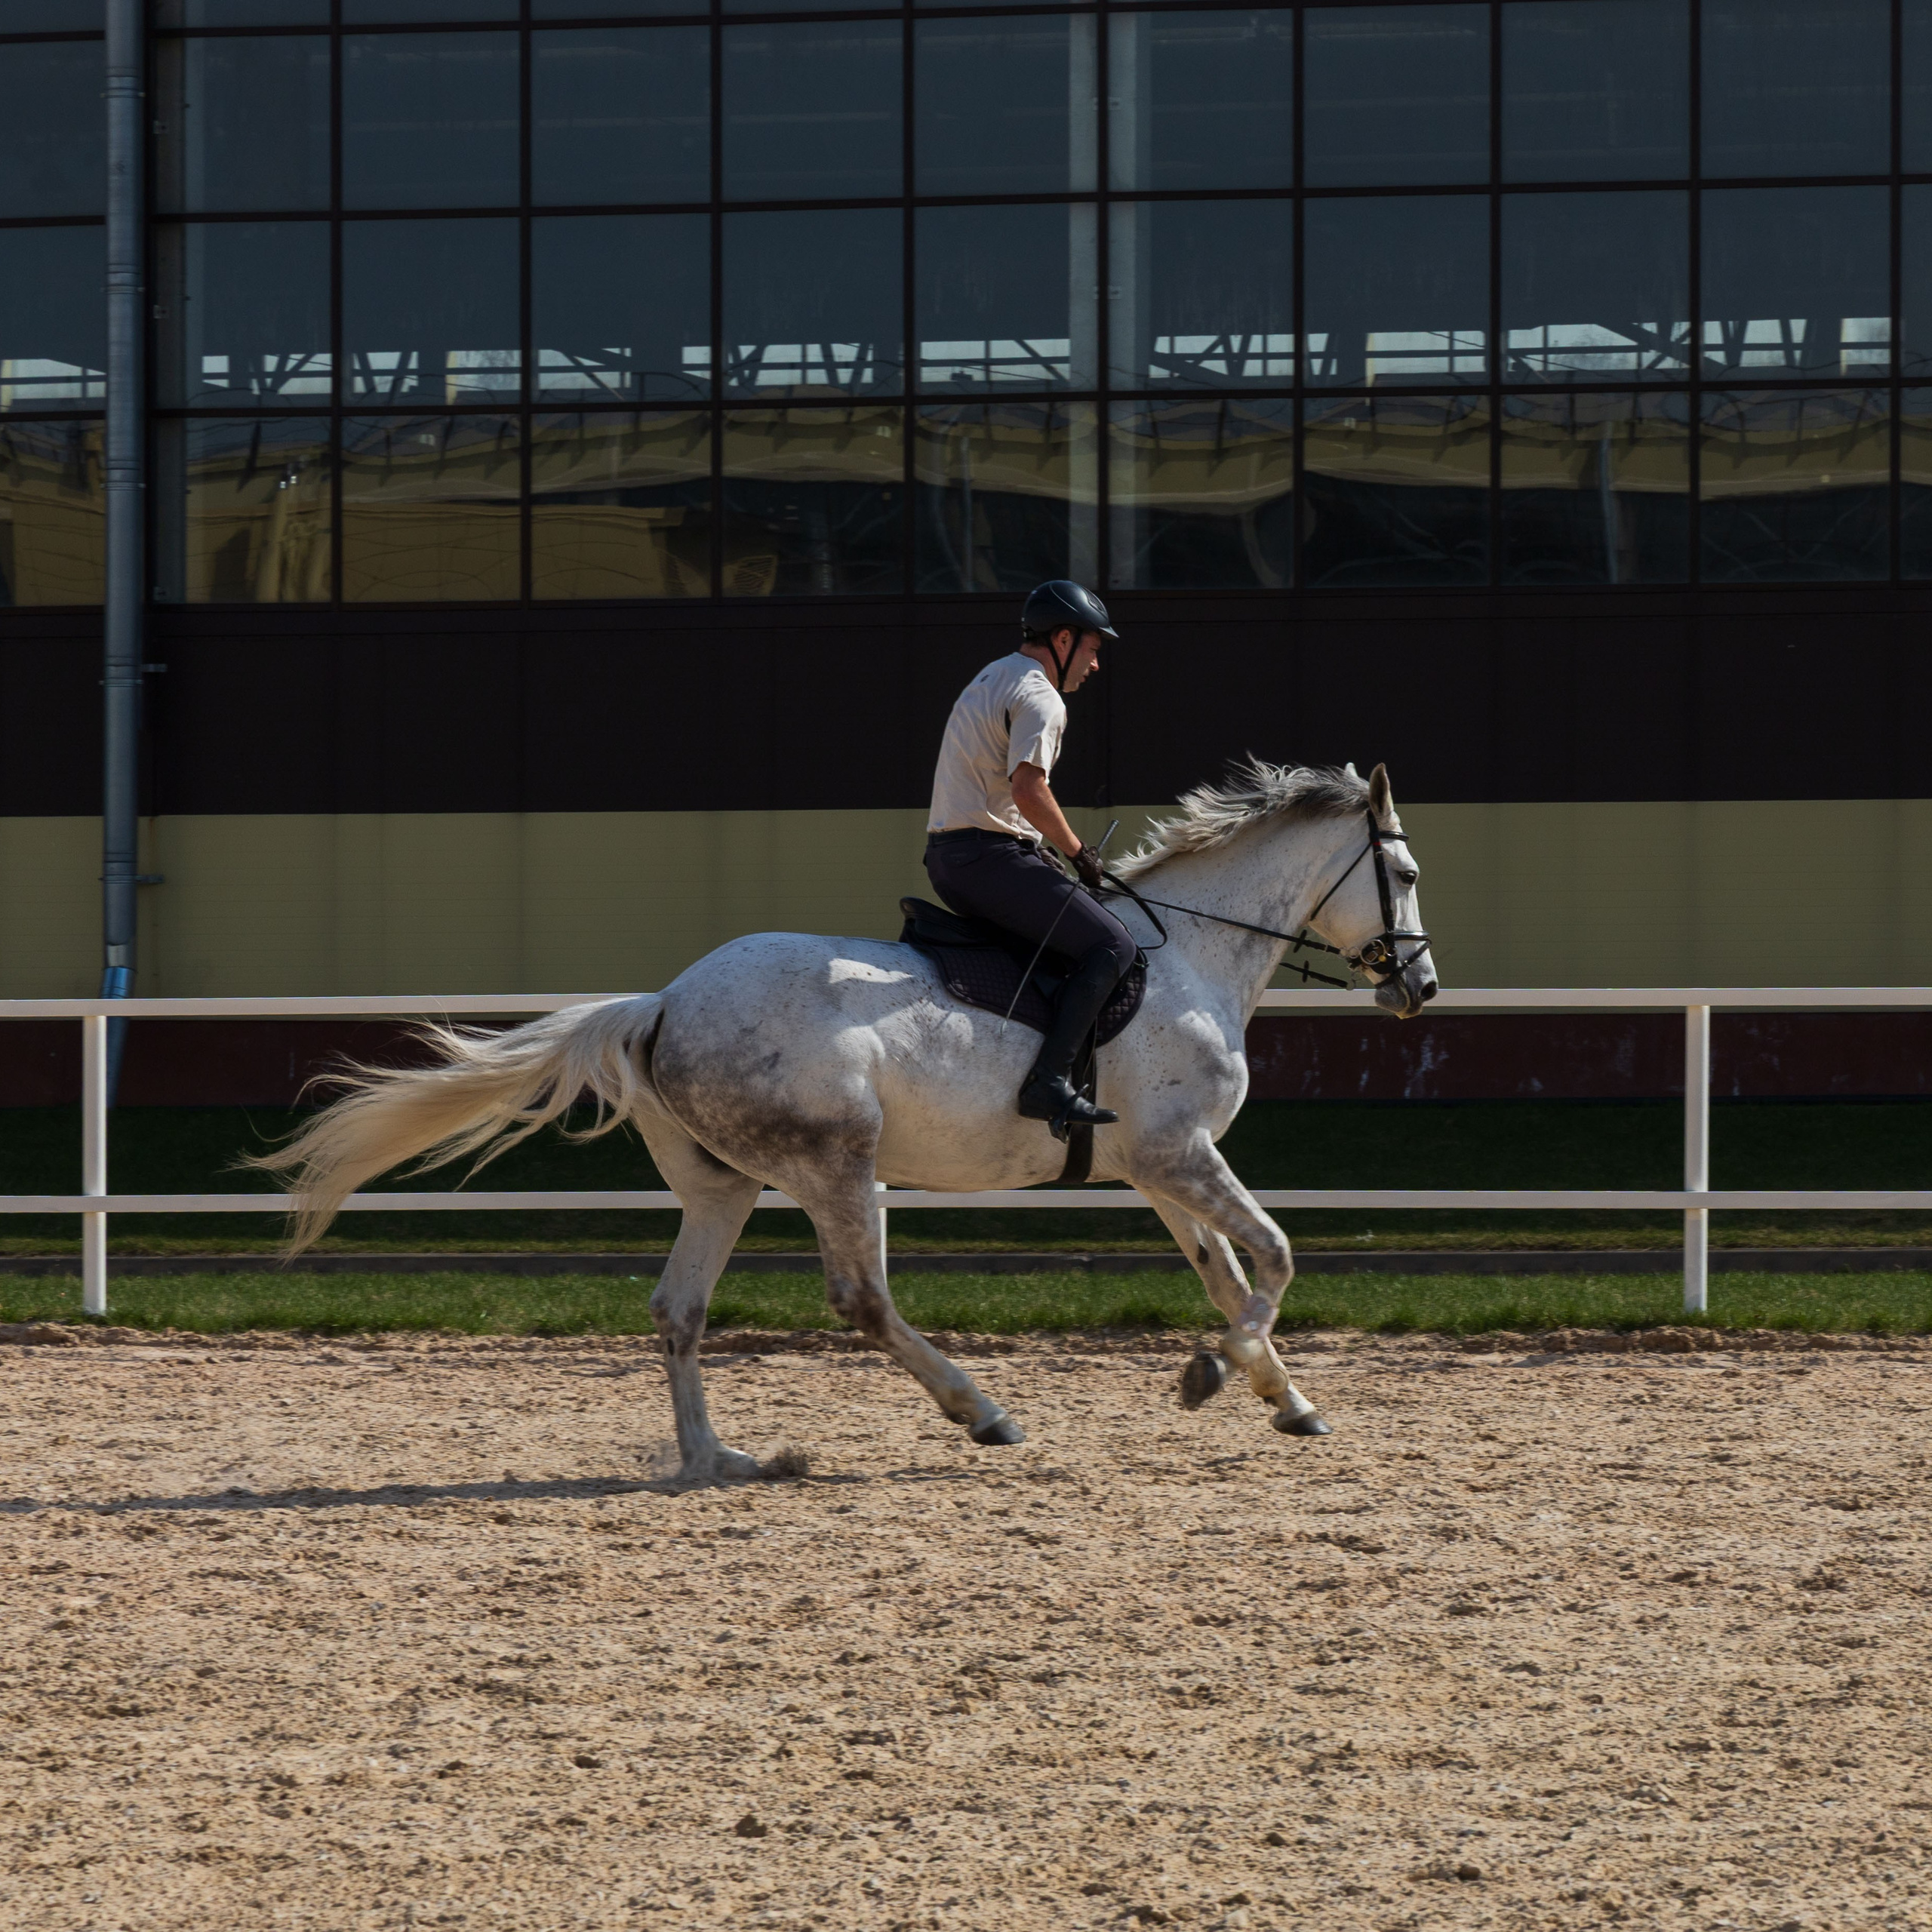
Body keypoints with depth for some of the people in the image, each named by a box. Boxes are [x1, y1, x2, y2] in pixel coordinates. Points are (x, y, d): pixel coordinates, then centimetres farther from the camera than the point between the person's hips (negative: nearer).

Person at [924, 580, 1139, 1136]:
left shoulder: (989, 681, 22)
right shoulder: (1039, 698, -11)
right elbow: (1029, 788, -25)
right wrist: (1077, 851, -12)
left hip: (946, 856, 10)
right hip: (988, 856, -10)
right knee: (1111, 944, -13)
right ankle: (1049, 1081, -25)